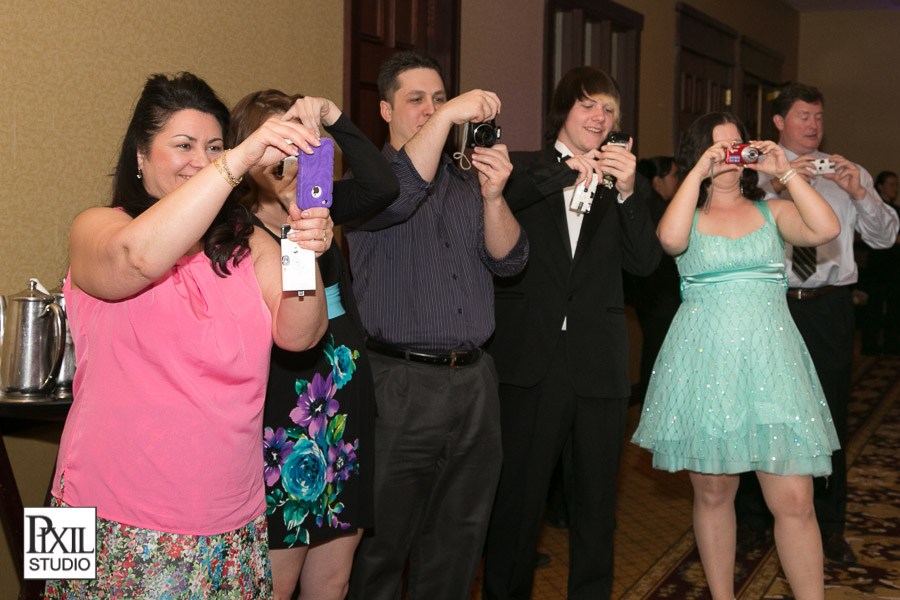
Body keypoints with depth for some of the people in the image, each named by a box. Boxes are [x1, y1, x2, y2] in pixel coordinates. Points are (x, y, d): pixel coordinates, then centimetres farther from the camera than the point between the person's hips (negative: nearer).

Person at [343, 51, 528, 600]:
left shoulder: (466, 183, 15)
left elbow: (509, 261, 4)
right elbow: (395, 196, -23)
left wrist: (493, 197, -14)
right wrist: (450, 117, -26)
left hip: (474, 383, 5)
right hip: (401, 384, -5)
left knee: (459, 538, 13)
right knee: (384, 539, 2)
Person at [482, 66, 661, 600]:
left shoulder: (627, 184, 11)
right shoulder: (525, 171, 5)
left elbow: (645, 262, -2)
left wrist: (629, 192, -15)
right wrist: (562, 173, -16)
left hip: (599, 368, 3)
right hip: (530, 361, -2)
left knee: (597, 505, 12)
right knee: (517, 499, 4)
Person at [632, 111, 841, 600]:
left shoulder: (771, 212, 12)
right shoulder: (687, 215, 8)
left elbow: (826, 229, -6)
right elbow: (670, 239, -17)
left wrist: (785, 172, -6)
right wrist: (698, 172, -12)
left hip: (770, 360, 1)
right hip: (705, 360, 0)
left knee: (794, 502, -6)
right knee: (712, 495, 8)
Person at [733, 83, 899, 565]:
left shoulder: (848, 174, 10)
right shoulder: (758, 172, 4)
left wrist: (859, 193, -13)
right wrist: (778, 188, -24)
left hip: (829, 308, 2)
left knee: (830, 416, 7)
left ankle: (829, 526, 20)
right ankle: (751, 517, 24)